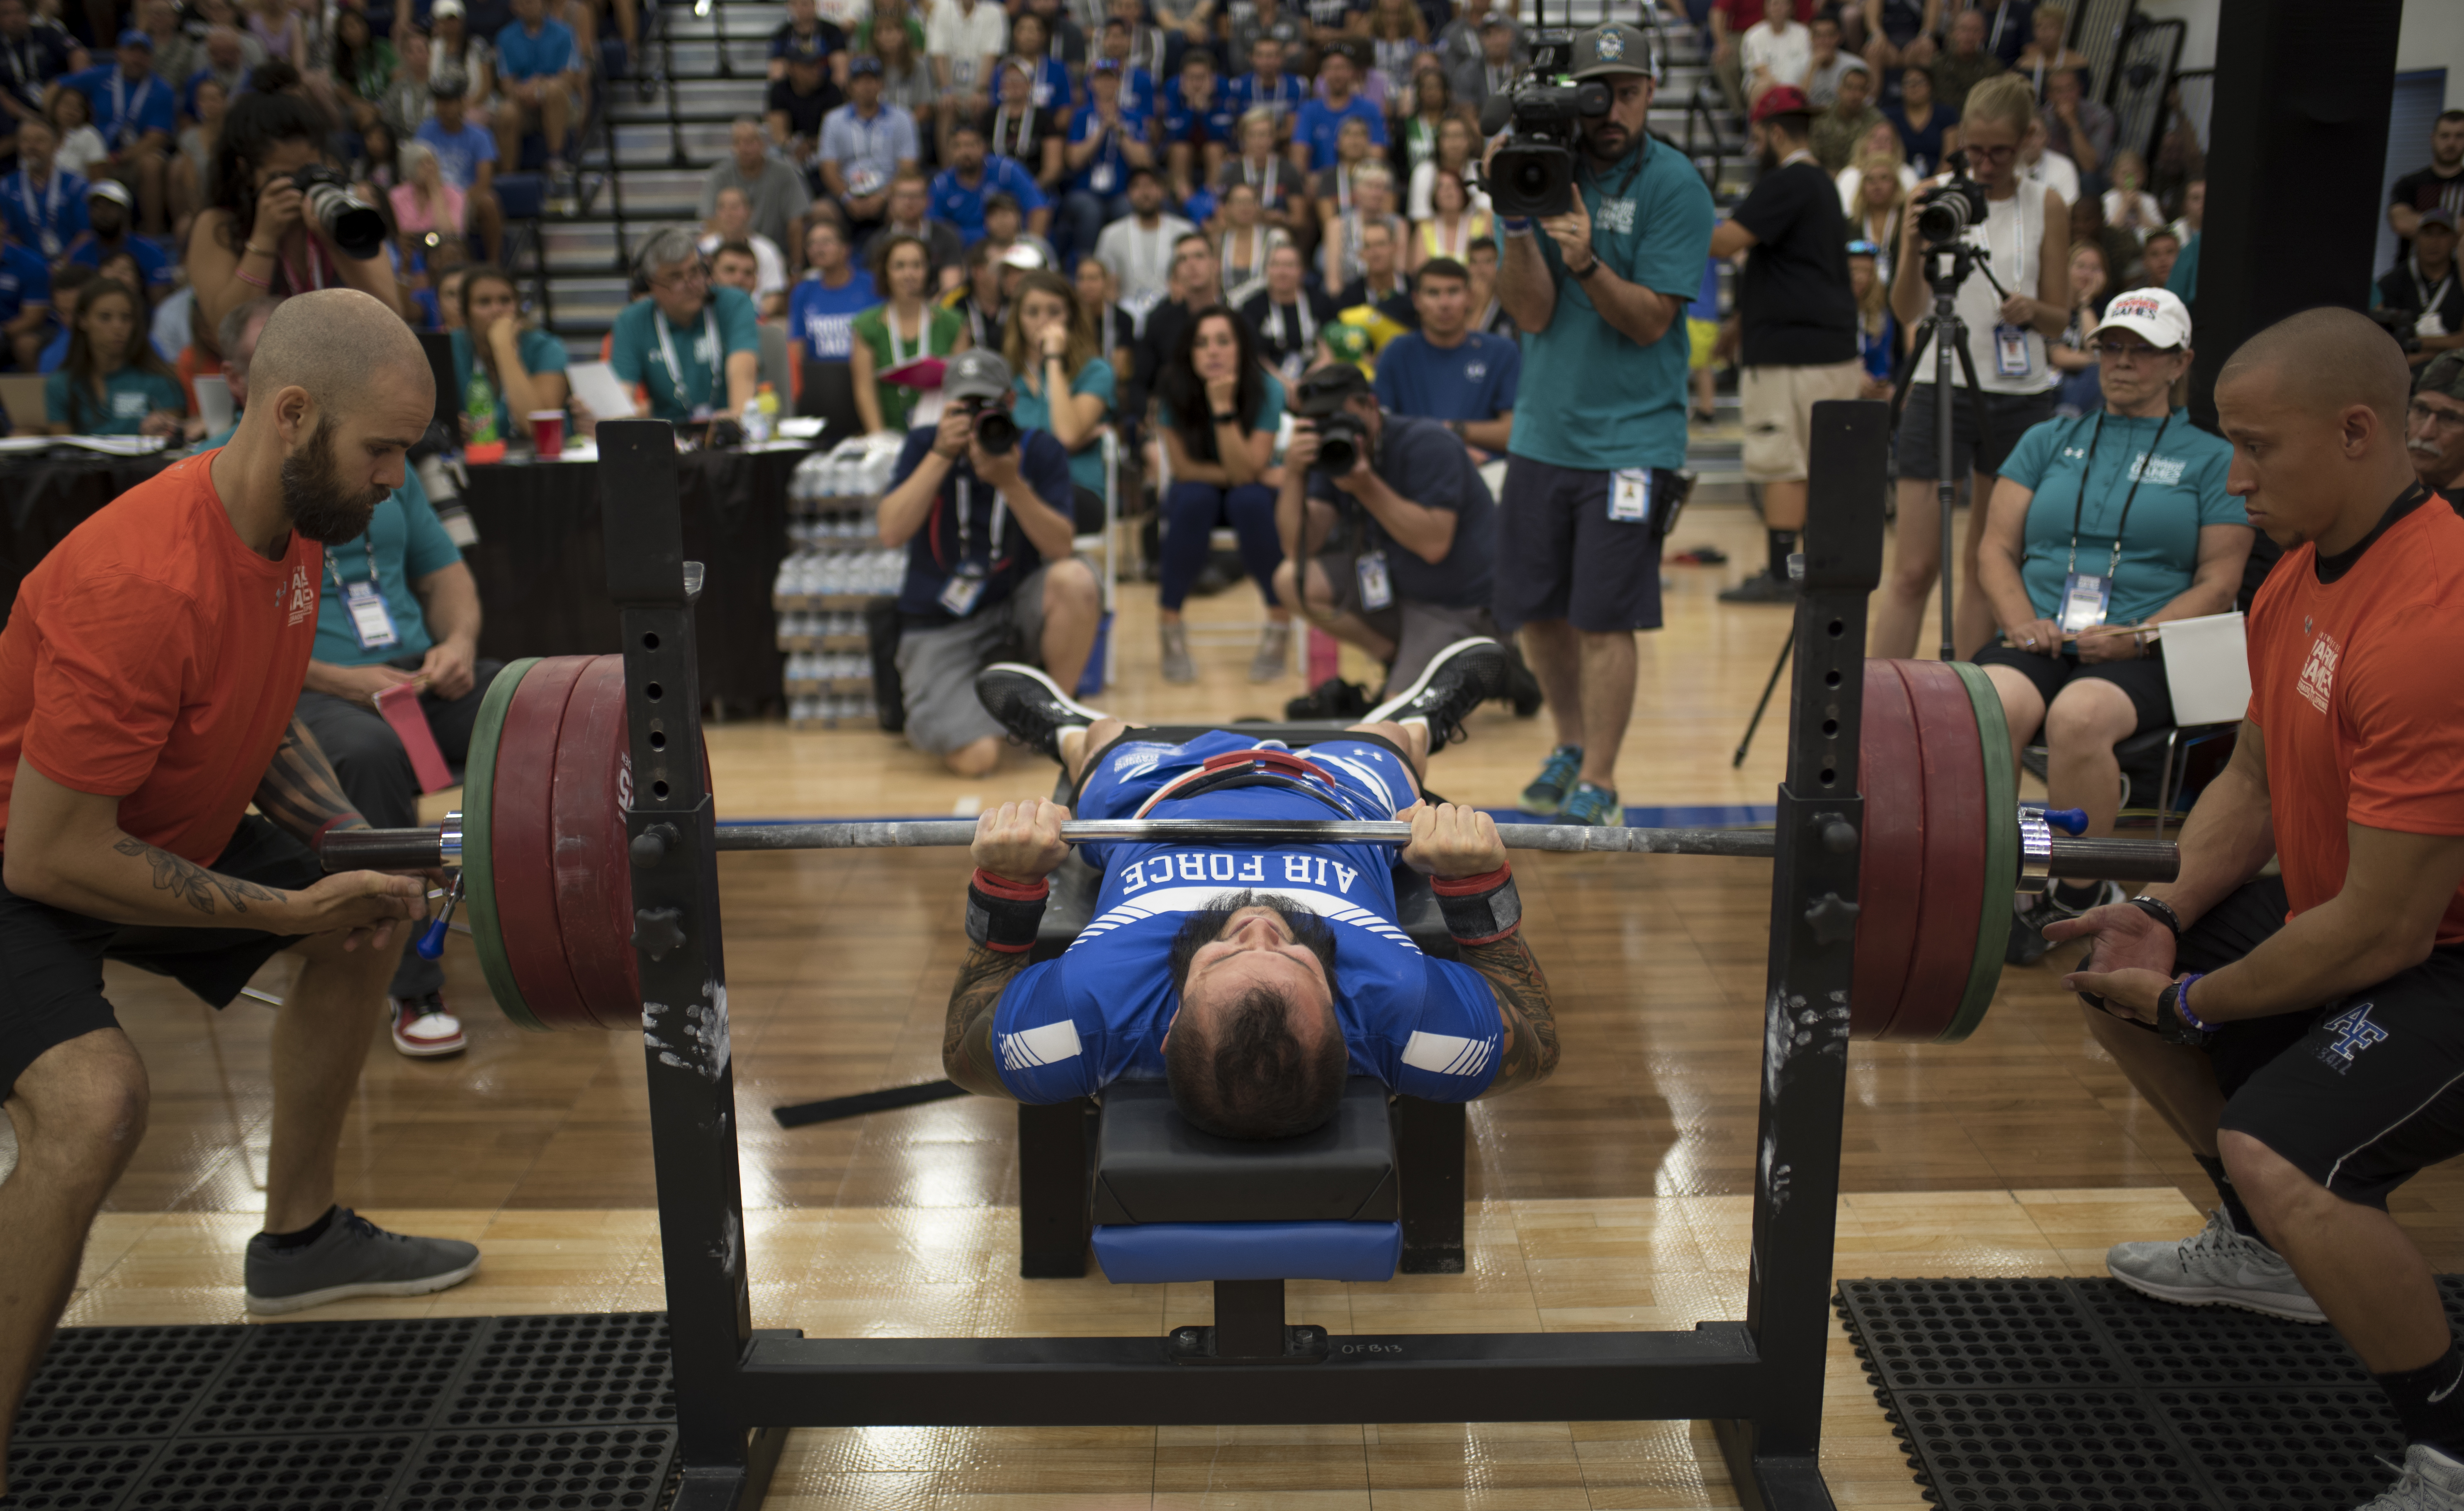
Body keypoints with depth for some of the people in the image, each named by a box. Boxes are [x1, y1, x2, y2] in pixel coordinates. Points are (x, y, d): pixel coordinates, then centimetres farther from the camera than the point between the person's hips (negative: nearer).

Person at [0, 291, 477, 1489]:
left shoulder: (295, 527, -6)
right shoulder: (146, 584, -36)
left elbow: (255, 719, 9)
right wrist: (287, 910, -28)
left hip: (151, 826, 10)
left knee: (360, 927, 17)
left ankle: (299, 1238, 33)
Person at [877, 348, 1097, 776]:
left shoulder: (1038, 450, -4)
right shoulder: (923, 444, -2)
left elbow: (1060, 546, -14)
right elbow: (892, 534, -15)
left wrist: (1011, 484, -28)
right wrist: (941, 456, -21)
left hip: (1018, 598, 2)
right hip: (941, 625, -1)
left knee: (1076, 580, -33)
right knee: (976, 757, -23)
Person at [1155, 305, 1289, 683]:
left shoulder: (1266, 390, -21)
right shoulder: (1173, 390, -18)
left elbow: (1245, 472, -28)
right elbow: (1181, 467, -13)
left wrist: (1224, 408, -37)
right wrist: (1231, 473, -19)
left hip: (1252, 492, -1)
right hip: (1198, 494, 1)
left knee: (1250, 500, -35)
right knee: (1195, 498, -33)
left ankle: (1280, 622, -17)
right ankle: (1168, 623, -18)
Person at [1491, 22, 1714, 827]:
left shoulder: (1675, 186, -8)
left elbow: (1650, 321, -14)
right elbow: (1531, 313, -5)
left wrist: (1586, 260, -29)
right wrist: (1519, 224, -20)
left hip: (1631, 437, -4)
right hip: (1541, 429, 5)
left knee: (1605, 618, -5)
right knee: (1534, 610, 11)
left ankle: (1598, 780, 8)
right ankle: (1570, 744, 33)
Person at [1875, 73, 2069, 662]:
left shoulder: (2046, 207, 3)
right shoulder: (1931, 197, 1)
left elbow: (2059, 319, 5)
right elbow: (1906, 312, -3)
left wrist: (2031, 311, -18)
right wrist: (1912, 254, -22)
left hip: (2020, 398, 2)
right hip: (1938, 391, -2)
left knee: (1987, 566, 8)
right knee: (1915, 569, -5)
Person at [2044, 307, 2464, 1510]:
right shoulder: (2304, 575, 0)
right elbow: (2254, 780, 12)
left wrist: (2189, 1001, -15)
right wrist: (2167, 913, -3)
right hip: (2349, 907, 10)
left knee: (2278, 1155, -30)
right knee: (2119, 981, 16)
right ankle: (2261, 1252, 33)